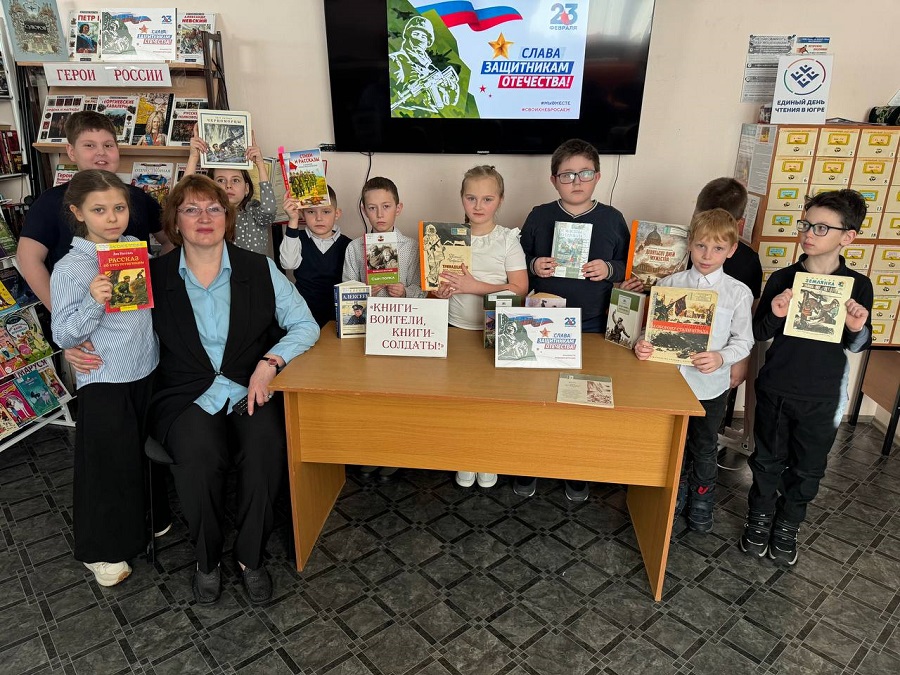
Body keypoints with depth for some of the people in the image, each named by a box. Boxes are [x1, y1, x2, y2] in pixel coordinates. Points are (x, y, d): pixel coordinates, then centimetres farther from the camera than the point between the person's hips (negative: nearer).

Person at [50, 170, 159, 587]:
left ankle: (142, 521, 45)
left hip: (148, 373, 6)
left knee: (145, 452, 21)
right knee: (108, 463, 7)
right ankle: (100, 550, 28)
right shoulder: (69, 269, -14)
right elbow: (63, 336, -15)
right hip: (103, 383, -5)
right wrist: (93, 303, -30)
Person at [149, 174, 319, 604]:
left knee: (265, 447, -30)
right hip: (187, 396, 0)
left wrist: (270, 361, -12)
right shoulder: (154, 275, 6)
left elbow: (305, 326, 2)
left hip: (252, 390, 1)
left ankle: (251, 557, -4)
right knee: (199, 454, -30)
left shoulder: (260, 269, 5)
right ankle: (207, 559, -1)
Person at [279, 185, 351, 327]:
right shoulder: (298, 239, 3)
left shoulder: (345, 244, 4)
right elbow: (288, 263, -17)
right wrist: (293, 221, -21)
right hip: (303, 312, 0)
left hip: (336, 314, 0)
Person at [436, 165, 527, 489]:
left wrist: (475, 286, -19)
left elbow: (520, 288, -10)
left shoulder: (508, 240, -4)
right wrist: (441, 290, -16)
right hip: (456, 329, 2)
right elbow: (435, 285, 8)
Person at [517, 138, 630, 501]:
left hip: (592, 325, 0)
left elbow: (629, 266, 6)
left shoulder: (612, 219, 2)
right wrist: (533, 266, -14)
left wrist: (609, 270, -13)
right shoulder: (539, 216, 2)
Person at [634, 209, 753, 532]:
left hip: (711, 385, -1)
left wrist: (721, 357, -23)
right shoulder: (668, 284, -5)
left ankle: (701, 501, 42)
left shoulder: (738, 293, -8)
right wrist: (642, 344, -22)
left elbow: (743, 341, -4)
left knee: (704, 448, 17)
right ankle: (677, 493, 44)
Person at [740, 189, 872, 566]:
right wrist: (774, 315, -21)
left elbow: (857, 345, 4)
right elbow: (759, 333, -1)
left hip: (822, 397, 0)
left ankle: (787, 527, 36)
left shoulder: (857, 285, -7)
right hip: (775, 390, 0)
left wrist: (858, 328, -19)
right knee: (768, 460, 15)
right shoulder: (782, 279, -6)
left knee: (807, 468, 14)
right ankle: (759, 519, 35)